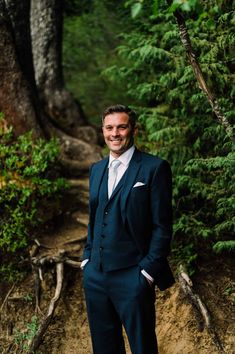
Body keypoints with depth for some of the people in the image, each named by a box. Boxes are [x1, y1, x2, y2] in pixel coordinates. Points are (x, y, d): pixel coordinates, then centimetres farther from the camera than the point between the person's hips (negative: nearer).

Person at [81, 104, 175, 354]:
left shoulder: (154, 168, -7)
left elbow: (162, 226, -9)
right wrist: (87, 259, 12)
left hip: (132, 277, -6)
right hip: (95, 276, 6)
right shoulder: (97, 169, 13)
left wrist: (148, 271, -13)